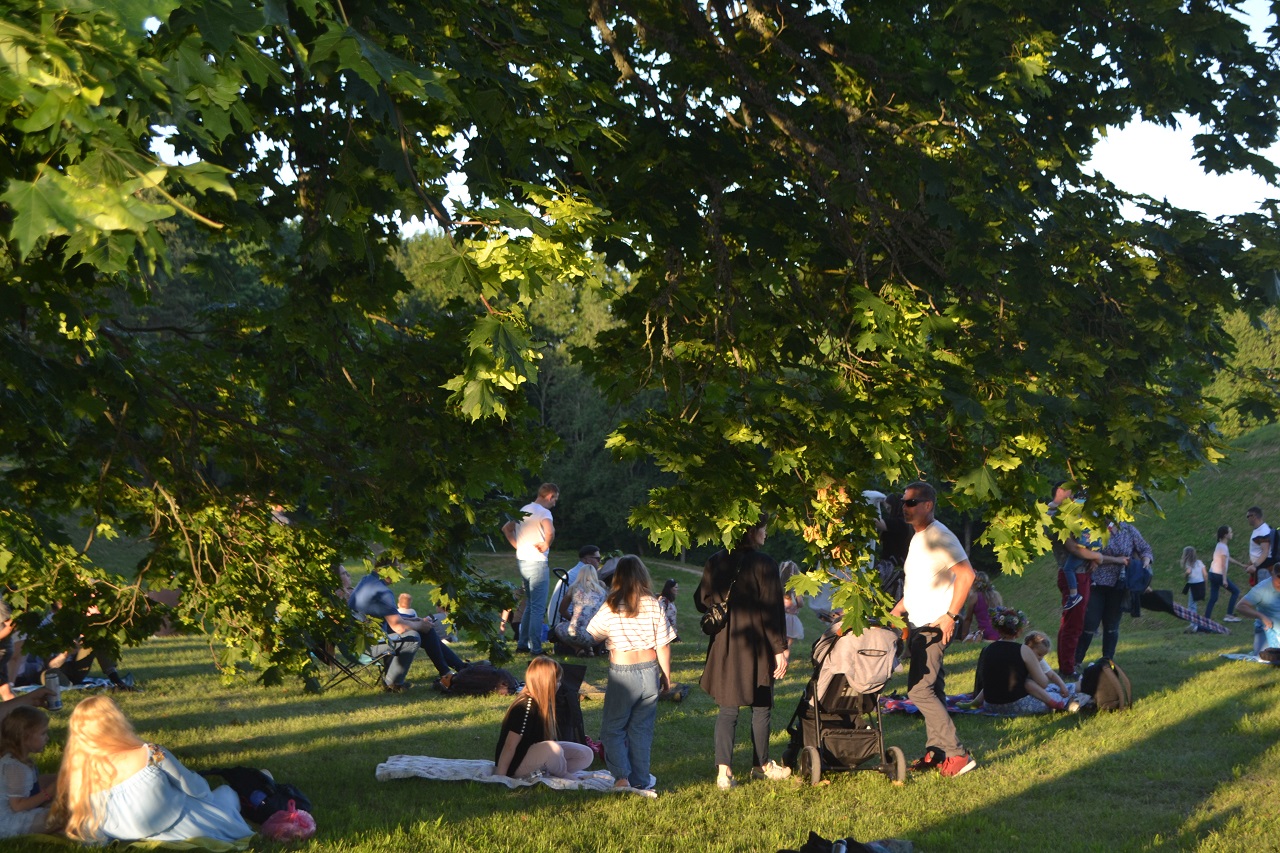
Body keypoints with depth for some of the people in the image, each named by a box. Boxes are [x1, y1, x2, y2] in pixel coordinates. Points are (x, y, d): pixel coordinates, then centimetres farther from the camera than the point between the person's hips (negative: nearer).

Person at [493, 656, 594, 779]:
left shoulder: (543, 704, 6)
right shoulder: (525, 707, -23)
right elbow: (509, 746, -24)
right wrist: (499, 779, -25)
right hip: (516, 766, -9)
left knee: (586, 755, 0)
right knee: (553, 749, -37)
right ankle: (564, 776, -6)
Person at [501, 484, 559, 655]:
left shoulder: (523, 510, 13)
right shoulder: (543, 512, -13)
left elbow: (506, 528, 25)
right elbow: (550, 531, -33)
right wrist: (546, 545, -15)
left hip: (522, 561, 8)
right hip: (537, 562, -8)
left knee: (529, 605, 18)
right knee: (538, 608, -4)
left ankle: (522, 644, 19)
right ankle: (536, 648, -4)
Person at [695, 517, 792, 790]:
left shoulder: (715, 563, 0)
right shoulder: (764, 564, -13)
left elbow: (701, 601, 8)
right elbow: (771, 611, -13)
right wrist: (780, 648, -8)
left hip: (724, 645, 4)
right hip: (756, 645, -4)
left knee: (727, 708, 7)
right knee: (761, 707, 14)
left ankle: (724, 769, -6)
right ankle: (761, 765, 27)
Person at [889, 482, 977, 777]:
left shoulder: (939, 537, -15)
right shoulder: (918, 538, 16)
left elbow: (966, 574, -23)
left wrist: (950, 616, -23)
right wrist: (899, 608, 20)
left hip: (934, 626, -10)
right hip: (918, 625, 10)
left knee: (919, 690, -14)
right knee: (931, 690, 11)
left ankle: (957, 754, -12)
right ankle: (936, 753, 16)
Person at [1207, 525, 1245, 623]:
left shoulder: (1219, 545, 13)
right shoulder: (1224, 547, -15)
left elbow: (1228, 558, 24)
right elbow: (1223, 564, -20)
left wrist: (1241, 564, 30)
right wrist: (1224, 579, -23)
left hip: (1212, 574, 9)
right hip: (1219, 575, -9)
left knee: (1213, 598, 8)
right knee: (1236, 591, 5)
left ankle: (1206, 618, 2)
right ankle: (1229, 615, 4)